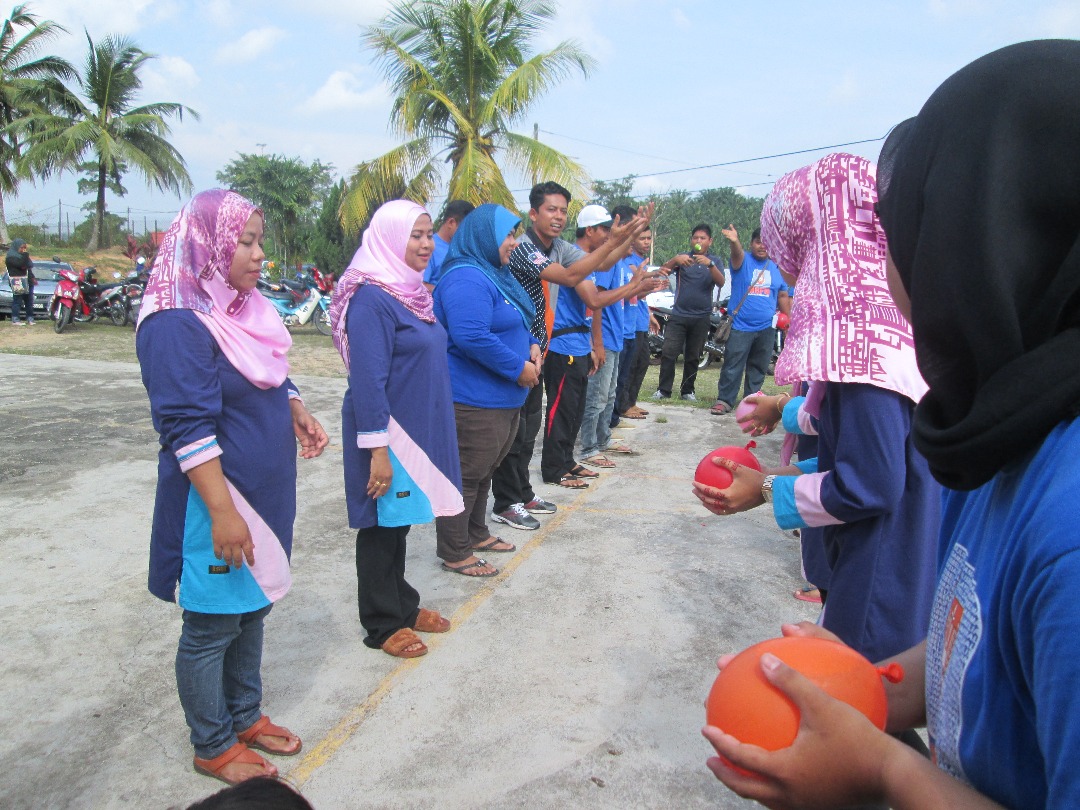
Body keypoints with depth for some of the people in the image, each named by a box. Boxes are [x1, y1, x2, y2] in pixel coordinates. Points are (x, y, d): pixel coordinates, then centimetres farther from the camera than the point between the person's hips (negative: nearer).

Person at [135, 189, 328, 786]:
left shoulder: (242, 308, 7)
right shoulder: (177, 325, -21)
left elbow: (274, 379, 21)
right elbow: (189, 430, -25)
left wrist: (298, 416, 4)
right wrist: (223, 512, -27)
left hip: (266, 491, 9)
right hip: (217, 501, -9)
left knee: (253, 608, 21)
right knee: (212, 626, 8)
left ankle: (245, 716, 39)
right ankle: (212, 748, 27)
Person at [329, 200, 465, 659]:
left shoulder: (412, 291, 10)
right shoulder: (372, 298, -19)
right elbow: (368, 380, -23)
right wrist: (378, 450, -24)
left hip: (416, 428, 9)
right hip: (387, 432, -9)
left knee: (401, 520, 19)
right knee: (382, 525, 6)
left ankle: (402, 605, 34)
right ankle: (382, 625, 21)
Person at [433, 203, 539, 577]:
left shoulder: (495, 273, 15)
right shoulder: (466, 279, -21)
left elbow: (514, 322, 25)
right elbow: (472, 337, -31)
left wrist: (531, 345, 4)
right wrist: (518, 368, -22)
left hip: (502, 398, 11)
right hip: (474, 401, -11)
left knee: (483, 470, 22)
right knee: (466, 475, -1)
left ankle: (476, 534, 37)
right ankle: (455, 553, 11)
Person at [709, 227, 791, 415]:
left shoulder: (776, 267, 11)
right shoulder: (743, 260, -2)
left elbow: (783, 296, 19)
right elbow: (737, 253, -27)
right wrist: (735, 241, -50)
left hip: (766, 328, 4)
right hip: (741, 326, -4)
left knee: (758, 368, 12)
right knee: (733, 367, -5)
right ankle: (724, 400, 1)